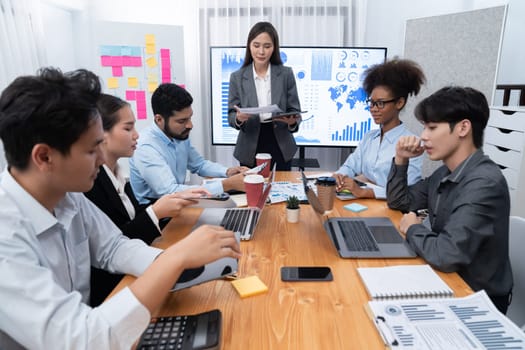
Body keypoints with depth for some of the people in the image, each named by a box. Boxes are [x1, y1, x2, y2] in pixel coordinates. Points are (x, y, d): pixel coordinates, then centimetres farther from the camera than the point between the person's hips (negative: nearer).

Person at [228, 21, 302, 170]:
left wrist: (292, 121, -22)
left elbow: (295, 111, 0)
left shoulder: (286, 74, -1)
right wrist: (239, 117, -23)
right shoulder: (237, 77, -1)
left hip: (281, 147, 1)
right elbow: (231, 116, -1)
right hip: (250, 149, 0)